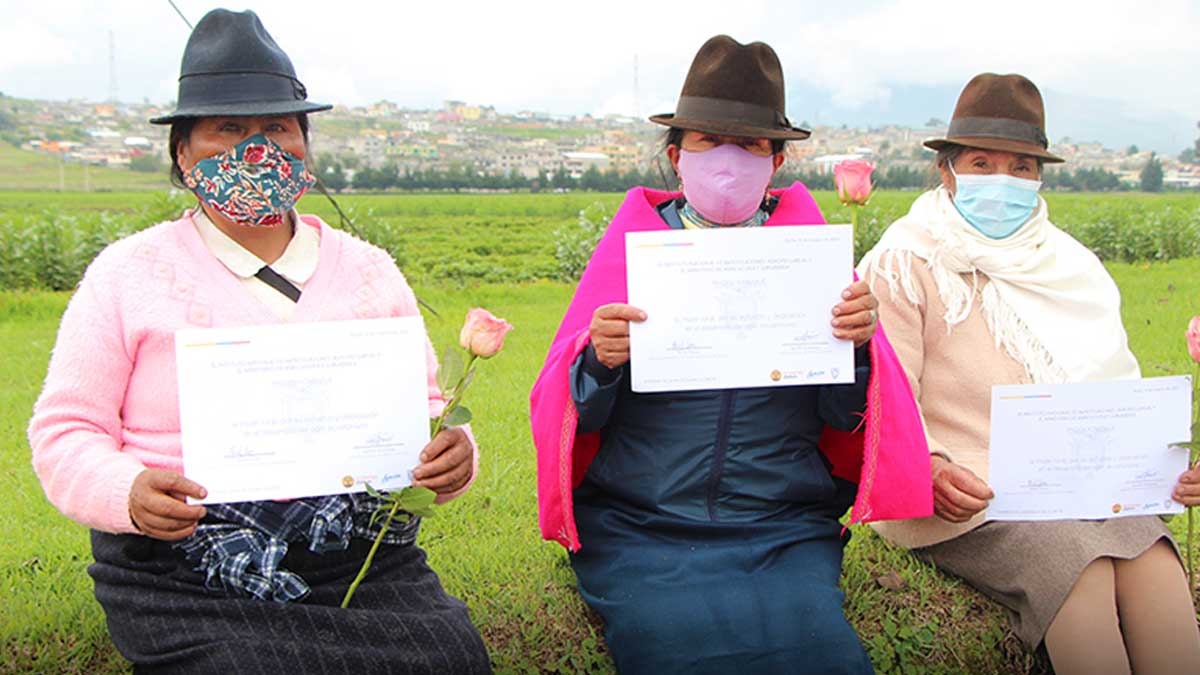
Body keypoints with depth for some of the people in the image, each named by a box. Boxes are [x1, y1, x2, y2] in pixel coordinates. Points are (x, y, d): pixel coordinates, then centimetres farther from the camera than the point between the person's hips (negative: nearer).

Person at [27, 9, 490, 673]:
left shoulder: (370, 270, 12)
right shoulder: (126, 274, 5)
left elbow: (422, 407, 14)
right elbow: (65, 434, 4)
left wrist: (450, 456, -10)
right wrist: (129, 493, -18)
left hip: (363, 562, 3)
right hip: (187, 580, -2)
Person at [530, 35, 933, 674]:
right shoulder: (633, 239, 8)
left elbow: (842, 416, 10)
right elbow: (565, 410, 5)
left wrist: (859, 346, -10)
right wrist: (598, 362, -17)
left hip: (786, 531, 1)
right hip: (638, 528, -1)